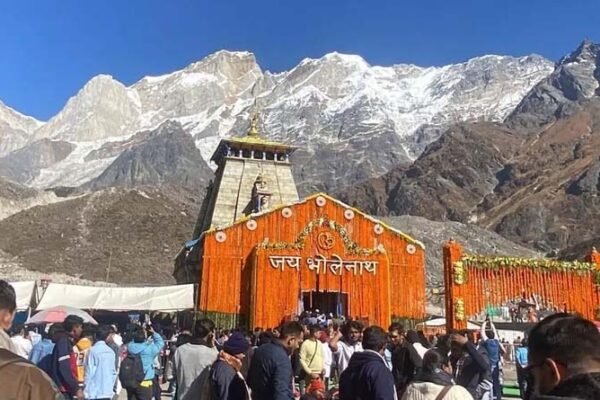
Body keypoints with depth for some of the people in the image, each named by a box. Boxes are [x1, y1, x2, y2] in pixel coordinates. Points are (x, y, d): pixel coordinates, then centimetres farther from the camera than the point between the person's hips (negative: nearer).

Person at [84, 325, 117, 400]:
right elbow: (114, 372, 10)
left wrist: (86, 392, -4)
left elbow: (89, 372, -10)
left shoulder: (93, 351, -9)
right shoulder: (111, 352, 7)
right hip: (108, 391, 5)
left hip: (95, 392, -5)